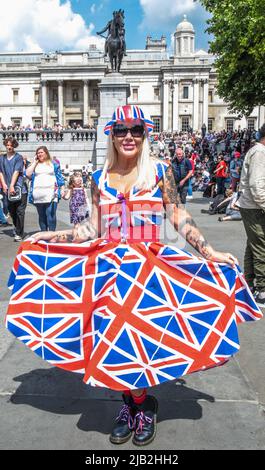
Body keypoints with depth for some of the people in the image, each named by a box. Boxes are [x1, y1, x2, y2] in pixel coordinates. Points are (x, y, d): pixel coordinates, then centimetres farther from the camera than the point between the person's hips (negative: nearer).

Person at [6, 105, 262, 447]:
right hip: (109, 267, 3)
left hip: (148, 266, -2)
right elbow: (93, 229, 10)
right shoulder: (100, 177, 8)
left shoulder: (160, 171, 1)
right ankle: (132, 405, 27)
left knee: (144, 335, -1)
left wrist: (210, 253, -7)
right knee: (114, 336, 4)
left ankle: (143, 407, 25)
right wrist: (51, 237, 7)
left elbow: (180, 219, 1)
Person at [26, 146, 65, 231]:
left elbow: (59, 177, 9)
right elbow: (28, 174, 0)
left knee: (50, 214, -12)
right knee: (41, 215, 7)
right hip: (38, 195, 3)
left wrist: (62, 189, 1)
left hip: (51, 194, -3)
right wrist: (35, 162, 3)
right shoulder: (35, 164, 16)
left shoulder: (53, 163, 11)